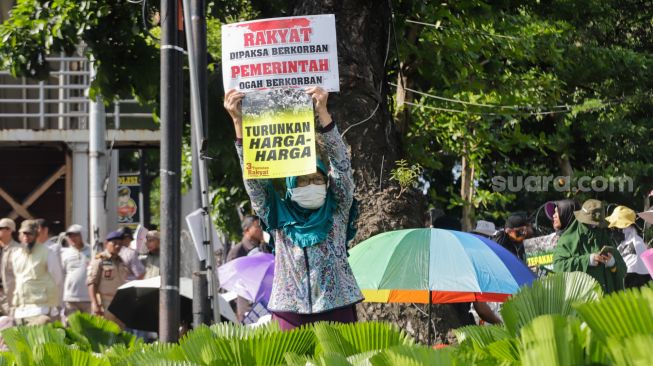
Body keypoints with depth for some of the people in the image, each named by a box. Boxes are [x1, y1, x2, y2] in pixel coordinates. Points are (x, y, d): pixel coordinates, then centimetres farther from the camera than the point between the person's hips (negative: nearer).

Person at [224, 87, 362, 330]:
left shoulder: (337, 212, 11)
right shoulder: (279, 217, 13)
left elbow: (341, 164, 1)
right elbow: (253, 177, 5)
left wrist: (322, 113, -11)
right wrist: (238, 121, -4)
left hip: (336, 306, -1)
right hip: (290, 308, 1)